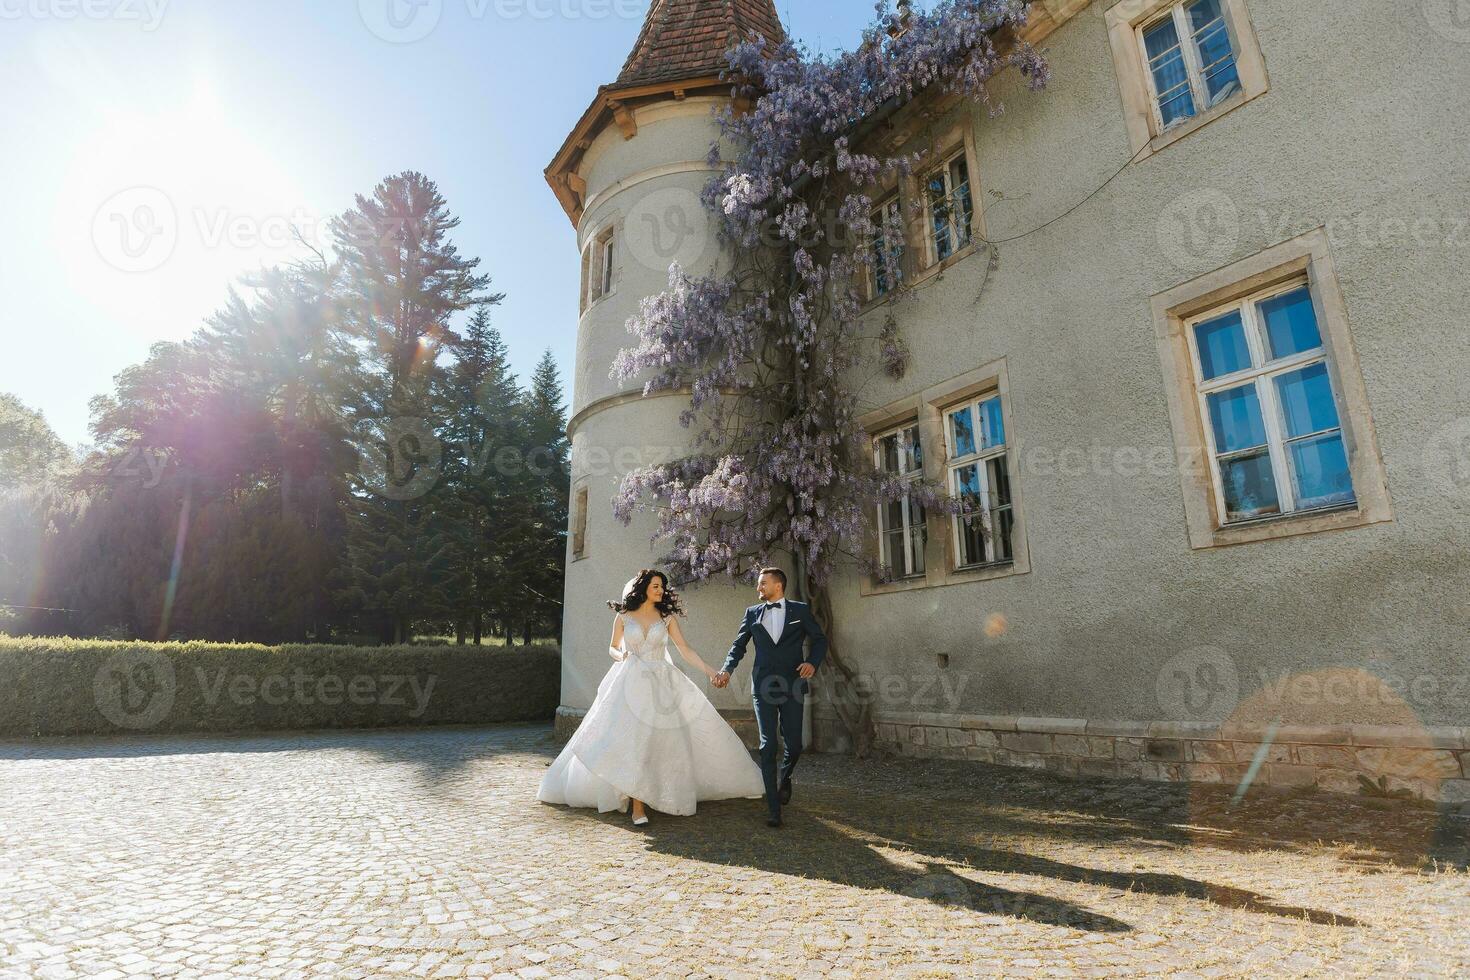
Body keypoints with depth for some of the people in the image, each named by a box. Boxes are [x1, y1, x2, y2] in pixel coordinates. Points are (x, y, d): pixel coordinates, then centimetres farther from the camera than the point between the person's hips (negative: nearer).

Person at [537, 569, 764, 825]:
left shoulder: (667, 616, 6)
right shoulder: (623, 616, 5)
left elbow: (685, 650, 4)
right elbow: (612, 647, 15)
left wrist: (709, 671, -5)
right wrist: (621, 655, -8)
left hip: (662, 685, 2)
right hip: (631, 684, -1)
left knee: (669, 739, -2)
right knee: (633, 739, -11)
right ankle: (637, 805, -8)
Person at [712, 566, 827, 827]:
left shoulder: (800, 610, 5)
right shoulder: (752, 613, 10)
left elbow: (820, 639, 8)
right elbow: (739, 646, 9)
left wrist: (813, 662, -11)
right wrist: (727, 670, -8)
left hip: (792, 685, 0)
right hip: (763, 686, 1)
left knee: (794, 745, 3)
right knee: (768, 746, -3)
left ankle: (784, 778, 37)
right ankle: (773, 808, 5)